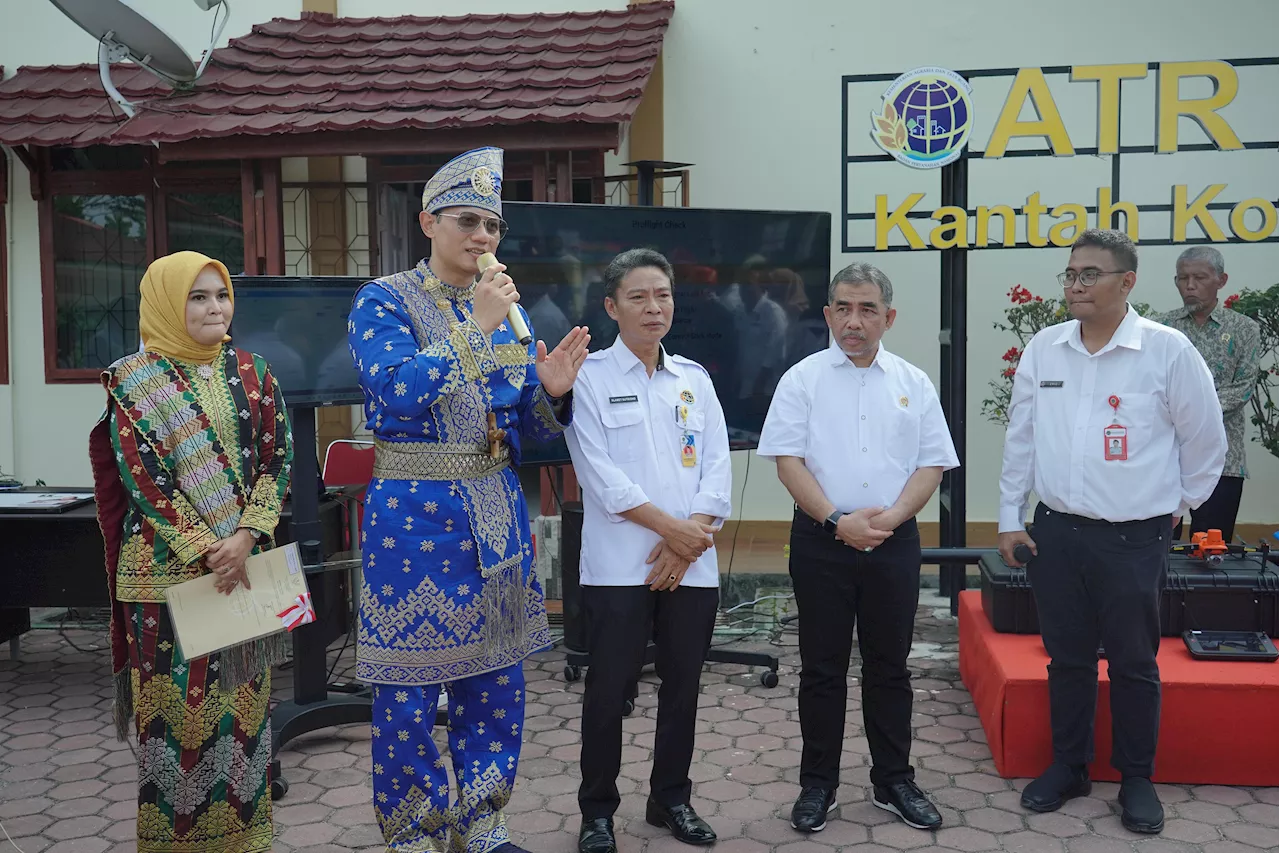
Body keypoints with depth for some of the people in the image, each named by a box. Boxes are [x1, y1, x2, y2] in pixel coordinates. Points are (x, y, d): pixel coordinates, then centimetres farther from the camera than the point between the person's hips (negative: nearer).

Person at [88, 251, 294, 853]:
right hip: (167, 569, -3)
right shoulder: (132, 381, -3)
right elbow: (141, 477, -9)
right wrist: (205, 552, -15)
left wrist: (245, 537, -12)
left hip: (247, 561, 3)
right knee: (175, 704, 3)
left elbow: (277, 459, 2)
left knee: (244, 699, 8)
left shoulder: (250, 372, 7)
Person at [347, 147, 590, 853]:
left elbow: (530, 426, 11)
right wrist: (477, 331, -19)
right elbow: (396, 391, -22)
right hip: (415, 509, -5)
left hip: (497, 513, 6)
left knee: (497, 681, 12)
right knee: (409, 688, 3)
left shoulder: (507, 309, 11)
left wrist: (552, 391, -11)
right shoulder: (383, 302, -4)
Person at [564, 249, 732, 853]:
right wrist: (670, 526, -13)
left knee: (682, 684, 11)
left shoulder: (694, 378, 11)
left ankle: (671, 799, 28)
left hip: (692, 565, 4)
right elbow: (599, 471, -10)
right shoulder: (589, 375, -1)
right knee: (609, 688, 2)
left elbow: (717, 468, 5)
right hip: (618, 565, -4)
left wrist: (688, 540, -9)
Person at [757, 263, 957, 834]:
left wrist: (889, 517, -11)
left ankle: (894, 782, 24)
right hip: (821, 541, -2)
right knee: (822, 668, 6)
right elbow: (788, 460, -6)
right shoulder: (803, 379, 0)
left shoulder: (913, 383, 7)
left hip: (894, 543, 2)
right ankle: (818, 785, 18)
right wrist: (837, 521, -15)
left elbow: (932, 465, 4)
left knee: (889, 667, 11)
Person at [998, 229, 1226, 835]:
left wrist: (1179, 504, 10)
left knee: (1133, 664, 9)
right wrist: (1010, 518, 7)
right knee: (1067, 658, 14)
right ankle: (1068, 768, 30)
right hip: (1055, 531, 3)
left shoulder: (1167, 351, -9)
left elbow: (1206, 440, 2)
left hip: (1134, 537, -3)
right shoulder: (1044, 348, 2)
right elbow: (1020, 438, 7)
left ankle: (1137, 780, 27)